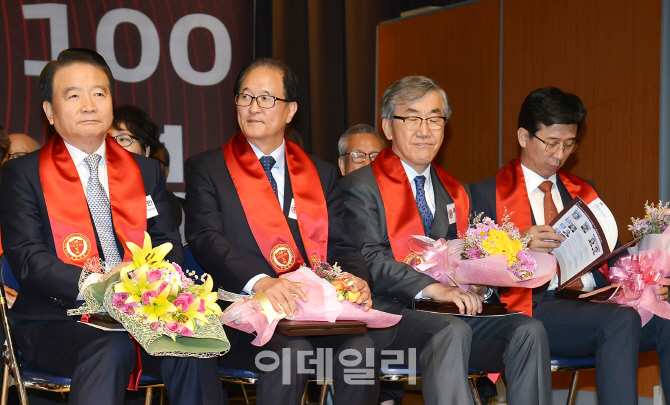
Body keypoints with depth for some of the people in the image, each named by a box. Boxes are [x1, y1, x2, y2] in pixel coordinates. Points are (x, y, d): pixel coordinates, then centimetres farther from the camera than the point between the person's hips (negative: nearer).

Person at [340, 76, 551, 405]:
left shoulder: (456, 192, 24)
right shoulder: (361, 186, 2)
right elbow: (368, 260, -12)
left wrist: (478, 283, -1)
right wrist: (433, 288, -22)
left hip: (456, 310, 6)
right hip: (392, 311, -6)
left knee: (529, 331, -19)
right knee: (451, 330, -36)